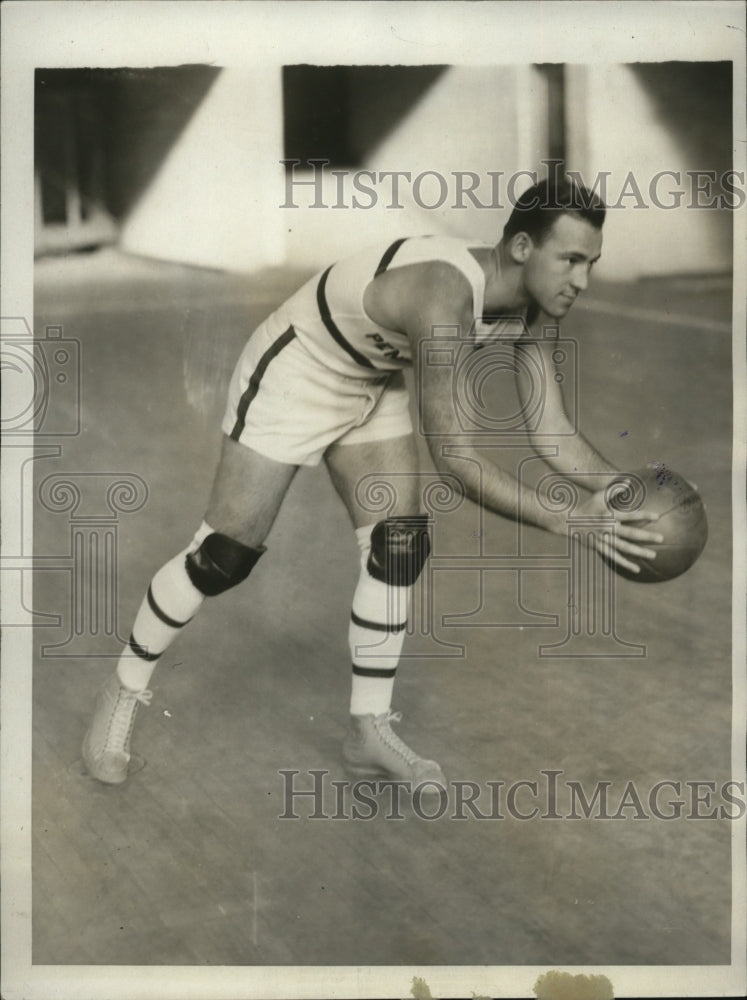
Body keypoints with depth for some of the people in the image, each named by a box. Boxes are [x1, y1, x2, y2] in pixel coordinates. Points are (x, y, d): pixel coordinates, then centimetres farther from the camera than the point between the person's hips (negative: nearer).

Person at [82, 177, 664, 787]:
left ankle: (370, 730, 12)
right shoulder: (445, 296, -39)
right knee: (223, 558, -2)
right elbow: (452, 453, -42)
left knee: (400, 550, -1)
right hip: (290, 376, -7)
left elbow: (553, 433, -9)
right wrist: (566, 521, -45)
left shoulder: (531, 308, -13)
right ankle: (125, 691, 20)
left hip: (372, 384, 8)